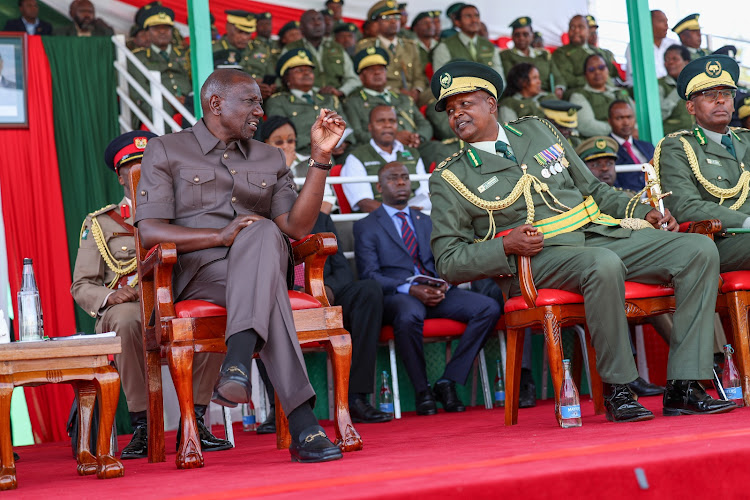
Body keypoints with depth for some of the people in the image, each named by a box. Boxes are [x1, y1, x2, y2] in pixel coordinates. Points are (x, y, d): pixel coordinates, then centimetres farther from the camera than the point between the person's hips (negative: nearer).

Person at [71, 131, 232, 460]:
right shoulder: (99, 224, 16)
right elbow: (82, 286, 10)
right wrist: (109, 296, -12)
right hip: (123, 310, -1)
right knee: (129, 318, -39)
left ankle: (195, 422, -23)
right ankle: (141, 428, -29)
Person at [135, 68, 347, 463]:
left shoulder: (270, 159, 23)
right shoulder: (166, 151, 10)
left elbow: (297, 226, 6)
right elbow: (149, 232, -4)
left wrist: (320, 157, -3)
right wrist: (221, 236, -18)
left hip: (262, 262, 3)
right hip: (197, 272, -3)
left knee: (262, 233, -36)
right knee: (268, 289, -37)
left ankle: (236, 365, -54)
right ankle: (302, 424, -49)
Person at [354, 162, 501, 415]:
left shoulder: (426, 221, 27)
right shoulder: (366, 227, 10)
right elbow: (369, 275, -3)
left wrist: (444, 284, -6)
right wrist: (410, 289, -18)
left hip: (436, 293, 5)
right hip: (395, 296, -5)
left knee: (489, 308, -20)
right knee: (409, 315, -41)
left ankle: (448, 382, -16)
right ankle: (422, 391, -21)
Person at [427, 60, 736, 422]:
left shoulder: (536, 130, 18)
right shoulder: (449, 179, 5)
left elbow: (594, 189, 24)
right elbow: (448, 262, 1)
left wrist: (643, 213, 8)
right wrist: (506, 247, -16)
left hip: (601, 233, 5)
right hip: (536, 260, -5)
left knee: (699, 250, -14)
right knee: (604, 265, -38)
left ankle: (683, 388, -17)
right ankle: (617, 391, -23)